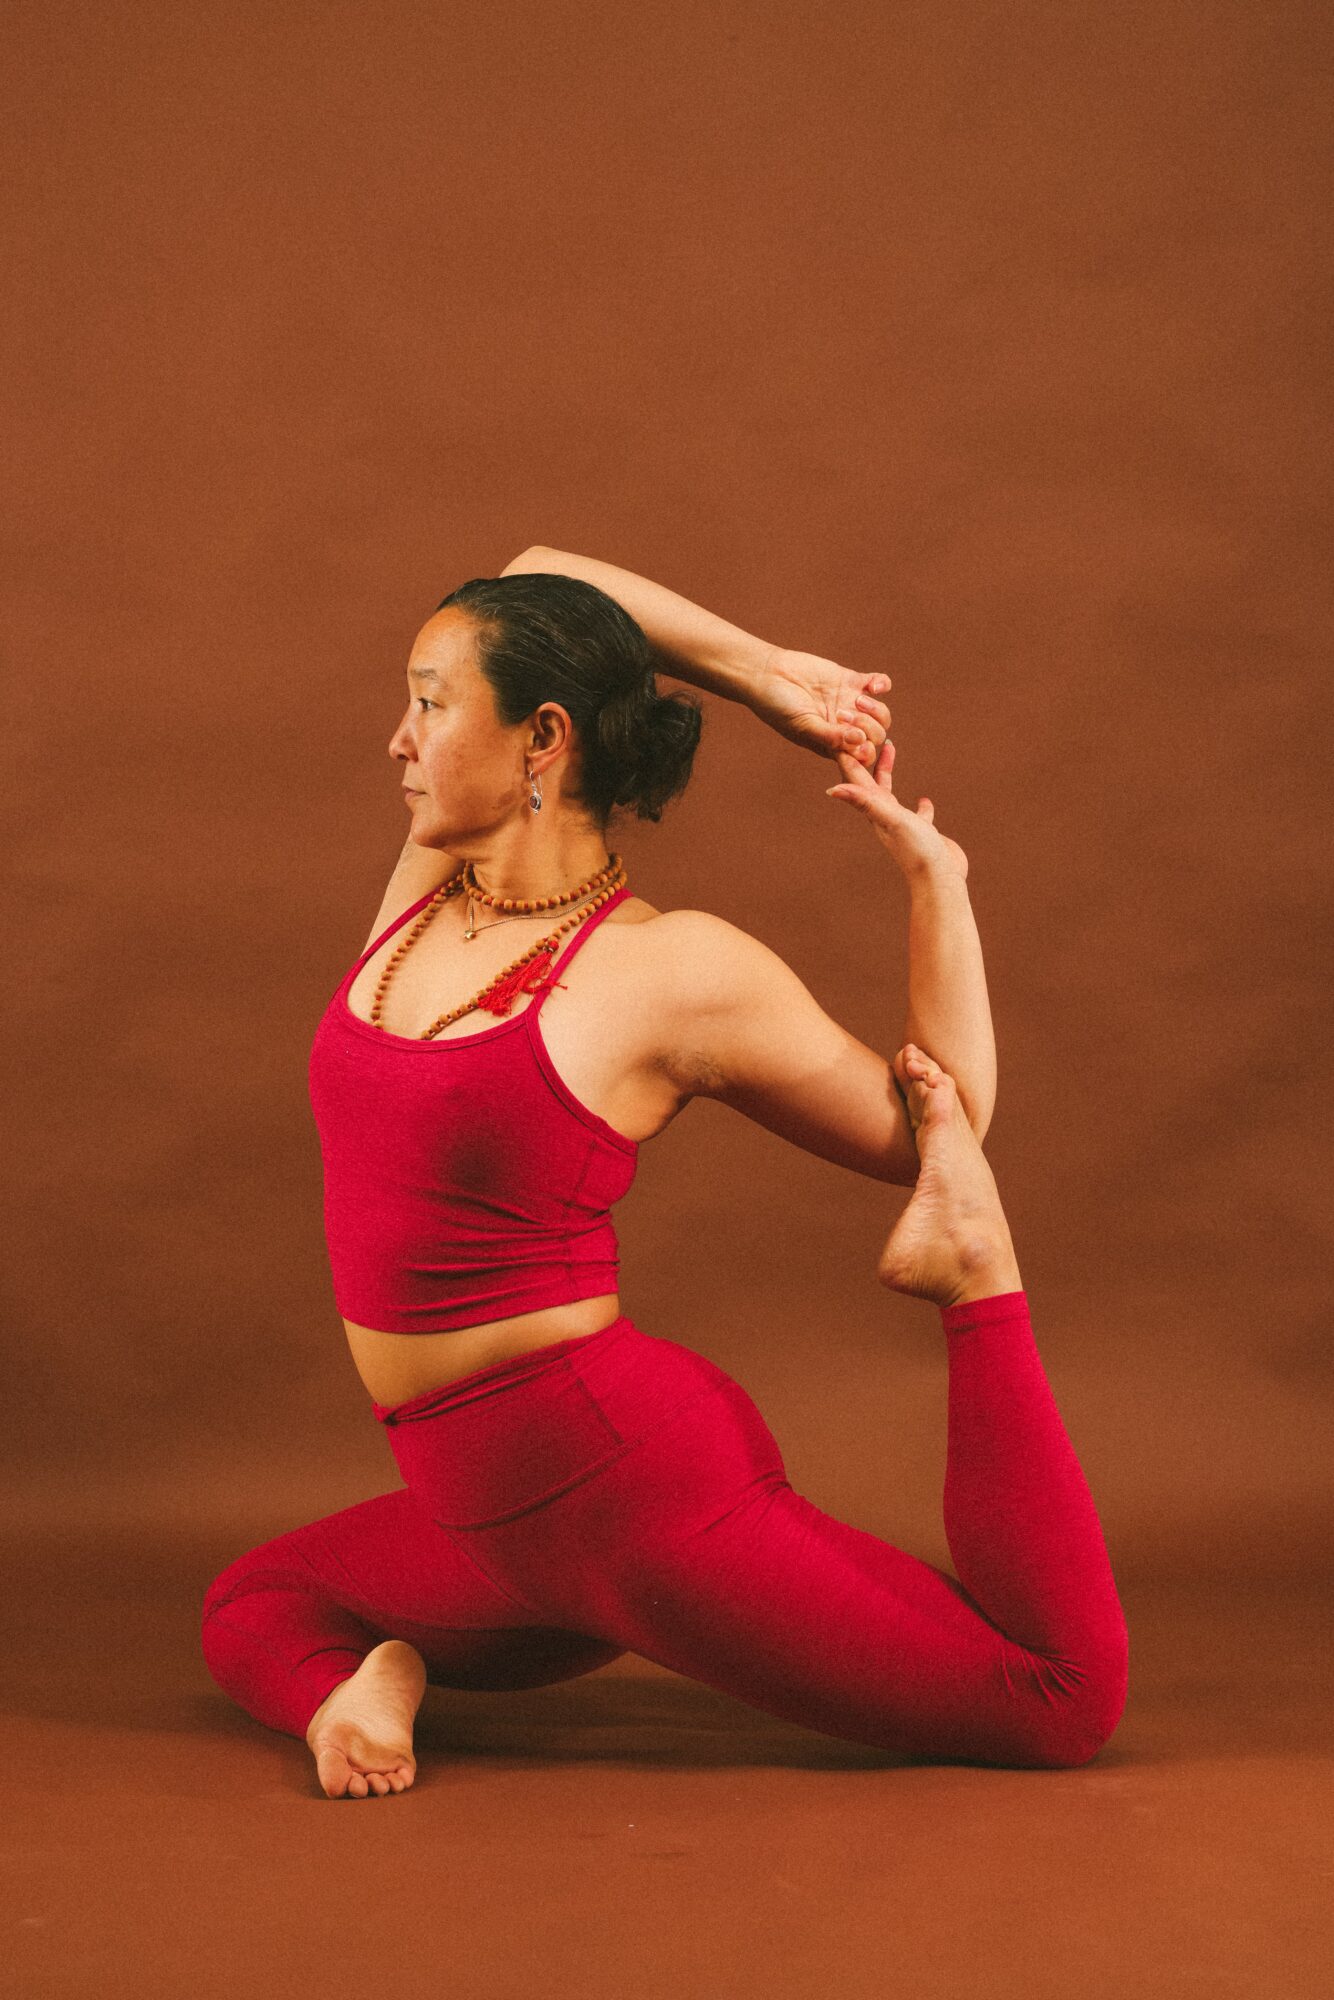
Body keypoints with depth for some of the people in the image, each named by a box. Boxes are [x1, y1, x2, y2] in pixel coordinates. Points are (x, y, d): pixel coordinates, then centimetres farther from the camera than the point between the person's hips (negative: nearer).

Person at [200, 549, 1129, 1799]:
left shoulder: (680, 972, -12)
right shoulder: (428, 889, 6)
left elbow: (937, 1137, 2)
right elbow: (534, 573, 14)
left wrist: (934, 873, -5)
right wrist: (762, 675, 12)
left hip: (629, 1481, -7)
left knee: (1069, 1703, -8)